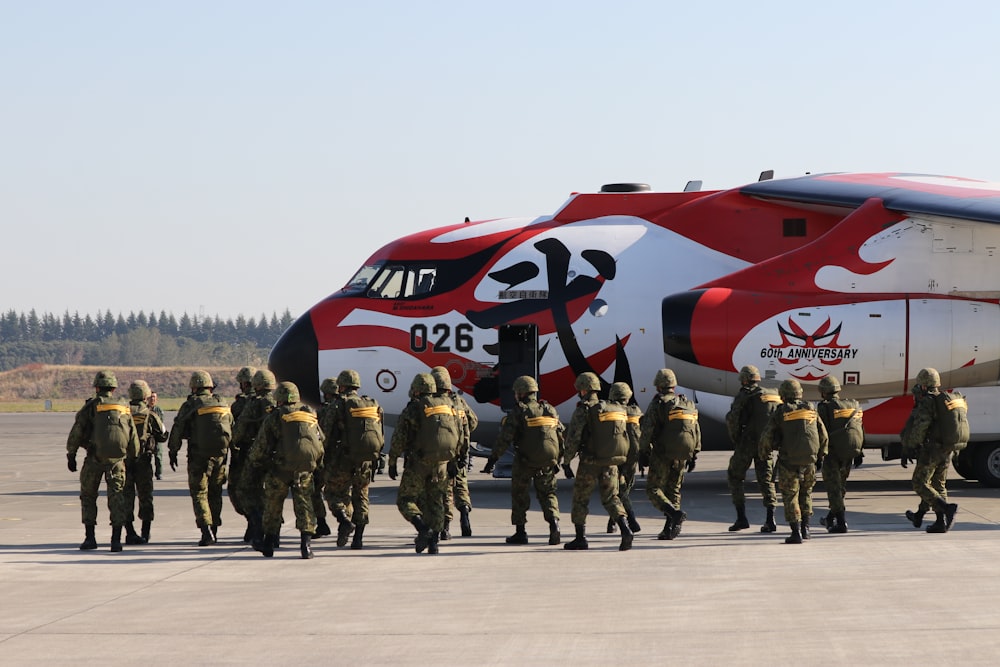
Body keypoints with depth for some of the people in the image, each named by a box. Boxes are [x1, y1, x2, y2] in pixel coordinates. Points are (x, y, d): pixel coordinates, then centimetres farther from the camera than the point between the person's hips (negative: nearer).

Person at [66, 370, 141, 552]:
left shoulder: (91, 406, -2)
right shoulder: (124, 408, 10)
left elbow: (76, 433, -4)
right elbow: (133, 438, 11)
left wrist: (71, 455, 4)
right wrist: (131, 459, 20)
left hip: (95, 458, -2)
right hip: (117, 459, 2)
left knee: (88, 496, 13)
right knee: (117, 497, 2)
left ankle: (90, 537, 10)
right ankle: (116, 540, -8)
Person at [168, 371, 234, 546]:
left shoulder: (190, 405, -5)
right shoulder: (223, 404, 10)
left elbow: (177, 430, -4)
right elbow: (233, 428, 13)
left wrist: (173, 452, 6)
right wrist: (229, 449, 21)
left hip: (199, 456, -4)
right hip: (220, 453, 5)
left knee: (199, 494, 0)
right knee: (215, 493, 17)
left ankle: (206, 531, -15)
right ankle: (214, 530, 22)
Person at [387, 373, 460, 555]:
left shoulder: (412, 409, -5)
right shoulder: (448, 406, 10)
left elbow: (399, 438, -8)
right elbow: (459, 433, 13)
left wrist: (392, 463, 1)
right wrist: (453, 459, 20)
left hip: (418, 464, -5)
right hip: (441, 463, 5)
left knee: (405, 499, 3)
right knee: (435, 502, 12)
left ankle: (422, 528, -20)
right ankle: (433, 542, 5)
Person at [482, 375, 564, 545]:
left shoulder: (518, 412, -7)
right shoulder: (549, 410, 9)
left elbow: (504, 439, -13)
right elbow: (562, 436, 12)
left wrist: (492, 460, -9)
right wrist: (559, 459, 21)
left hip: (525, 461, -4)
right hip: (548, 461, 4)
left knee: (519, 493, 13)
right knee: (547, 494, 14)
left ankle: (520, 532, 13)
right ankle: (554, 522, -10)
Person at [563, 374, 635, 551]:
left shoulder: (583, 410, -9)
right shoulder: (616, 409, 10)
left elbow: (573, 438, -14)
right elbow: (625, 436, 13)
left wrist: (566, 461, -4)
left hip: (590, 463, -5)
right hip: (611, 462, 5)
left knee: (580, 499, 10)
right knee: (611, 498, 8)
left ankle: (580, 538, 13)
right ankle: (625, 529, -14)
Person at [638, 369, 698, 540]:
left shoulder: (657, 404, -6)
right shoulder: (688, 404, 11)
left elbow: (647, 431, -12)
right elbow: (697, 432, 13)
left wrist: (643, 453, -6)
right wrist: (693, 456, 17)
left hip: (662, 455, -5)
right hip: (682, 455, 5)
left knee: (653, 489, 1)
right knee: (673, 491, 13)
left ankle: (675, 514, -21)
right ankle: (669, 529, 7)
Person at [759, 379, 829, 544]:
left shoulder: (779, 412, -2)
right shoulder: (811, 410, 10)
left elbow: (767, 436, -5)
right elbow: (823, 435, 11)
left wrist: (764, 453, 14)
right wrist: (821, 457, 22)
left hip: (789, 461, -4)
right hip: (809, 459, 4)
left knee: (790, 495, 3)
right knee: (806, 492, 22)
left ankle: (796, 532, -4)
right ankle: (805, 528, 18)